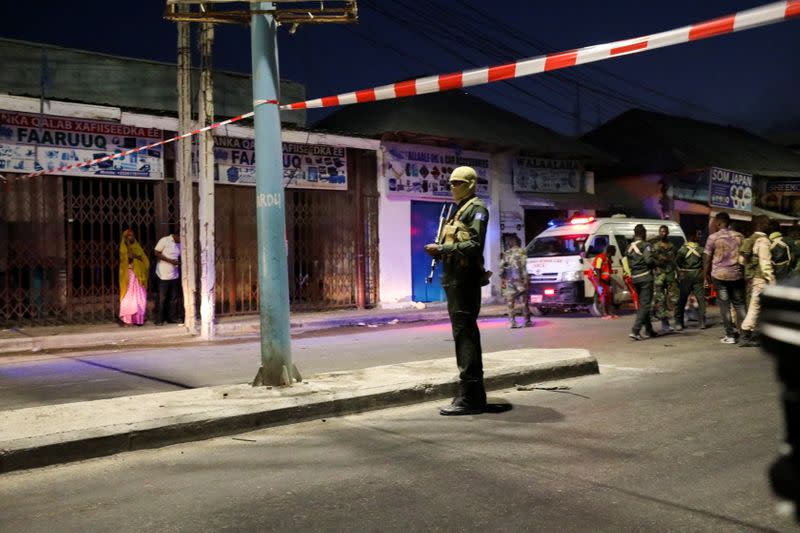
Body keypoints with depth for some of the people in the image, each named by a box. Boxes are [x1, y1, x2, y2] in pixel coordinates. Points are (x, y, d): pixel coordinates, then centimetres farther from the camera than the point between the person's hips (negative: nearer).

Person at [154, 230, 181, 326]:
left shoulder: (179, 244, 9)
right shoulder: (164, 241, -10)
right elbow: (157, 253, -11)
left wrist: (180, 262, -4)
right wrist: (170, 260, -18)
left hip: (174, 274, 6)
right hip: (163, 275, -6)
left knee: (172, 297, 10)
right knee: (161, 298, -1)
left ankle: (171, 317, 19)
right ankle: (159, 320, 5)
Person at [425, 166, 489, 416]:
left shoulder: (476, 208, -5)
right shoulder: (458, 211, 23)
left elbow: (475, 245, -17)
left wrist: (442, 249, -18)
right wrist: (439, 251, 6)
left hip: (465, 278, -10)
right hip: (454, 278, 10)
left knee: (465, 334, -12)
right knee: (465, 334, 12)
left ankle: (469, 397, -11)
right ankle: (475, 395, 19)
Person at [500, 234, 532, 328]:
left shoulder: (506, 253, 13)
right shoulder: (521, 251, 0)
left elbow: (501, 267, 10)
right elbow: (523, 266, -10)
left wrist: (502, 280, 15)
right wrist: (525, 278, -10)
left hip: (508, 279, 4)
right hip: (519, 278, -4)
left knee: (510, 301, 3)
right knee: (524, 300, 4)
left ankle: (513, 322, -1)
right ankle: (527, 321, 7)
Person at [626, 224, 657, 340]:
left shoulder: (629, 247, 13)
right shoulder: (645, 245, -7)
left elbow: (627, 263, 11)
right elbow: (649, 260, -19)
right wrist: (656, 262, -1)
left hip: (635, 278, 7)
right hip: (645, 277, -7)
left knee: (642, 304, 16)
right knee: (645, 304, -6)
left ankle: (648, 330, 22)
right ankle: (635, 331, -18)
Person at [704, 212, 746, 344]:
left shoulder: (713, 237, -5)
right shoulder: (738, 236, 5)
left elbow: (707, 258, -5)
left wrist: (706, 274, 6)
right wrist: (742, 269, 18)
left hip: (719, 275, -3)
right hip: (737, 274, 3)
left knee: (725, 305, 1)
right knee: (739, 304, 11)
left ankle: (730, 335, 1)